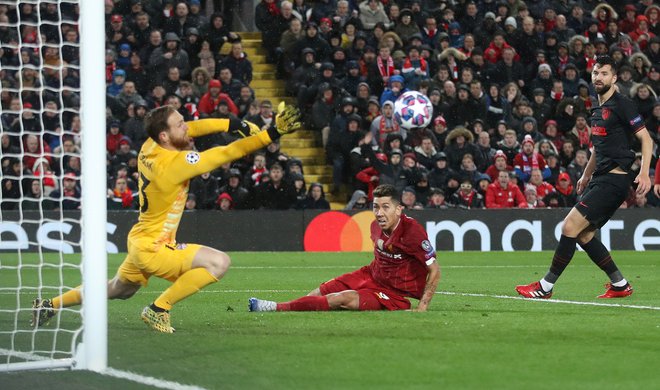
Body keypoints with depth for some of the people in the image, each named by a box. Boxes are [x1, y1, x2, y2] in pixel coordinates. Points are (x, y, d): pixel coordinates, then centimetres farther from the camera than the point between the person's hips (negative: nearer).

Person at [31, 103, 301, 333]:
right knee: (218, 262, -20)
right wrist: (274, 134, -24)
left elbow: (193, 128, 7)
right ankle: (158, 309, -9)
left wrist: (233, 125, -4)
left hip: (139, 242, 9)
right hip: (154, 249, -9)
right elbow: (230, 153, -26)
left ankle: (48, 306, 41)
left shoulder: (149, 148, -4)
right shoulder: (174, 163, -26)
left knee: (116, 291, 32)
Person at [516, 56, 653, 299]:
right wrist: (586, 175, 29)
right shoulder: (598, 110, 18)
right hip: (600, 179, 10)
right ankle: (620, 285, 18)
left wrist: (644, 173, -20)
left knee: (570, 226, -14)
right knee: (583, 234, 9)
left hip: (613, 179, -10)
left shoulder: (621, 105, -9)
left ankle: (545, 287, -8)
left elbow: (646, 139, -11)